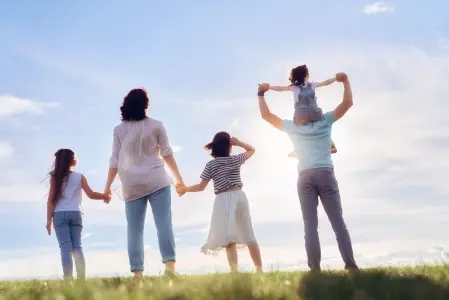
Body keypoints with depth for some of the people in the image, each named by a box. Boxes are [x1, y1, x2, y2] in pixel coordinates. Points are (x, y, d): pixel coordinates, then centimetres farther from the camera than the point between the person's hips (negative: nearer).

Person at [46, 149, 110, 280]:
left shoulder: (55, 177, 5)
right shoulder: (80, 177, 7)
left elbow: (51, 199, 1)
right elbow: (91, 194, -1)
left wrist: (49, 220, 1)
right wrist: (104, 196, 12)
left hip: (60, 215, -1)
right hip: (76, 214, 1)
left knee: (65, 247, -7)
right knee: (77, 247, 4)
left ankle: (68, 278, -18)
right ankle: (81, 279, -5)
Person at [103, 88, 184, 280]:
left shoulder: (119, 130, 8)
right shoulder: (156, 125, 5)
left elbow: (114, 161, 6)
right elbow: (167, 154, 5)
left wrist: (107, 186, 12)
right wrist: (178, 178, 12)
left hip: (132, 185, 2)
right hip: (156, 180, -1)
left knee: (135, 229, 1)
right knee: (163, 223, -6)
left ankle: (137, 272, -4)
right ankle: (169, 264, -19)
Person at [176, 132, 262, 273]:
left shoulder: (211, 165, 1)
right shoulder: (236, 159, 8)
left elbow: (201, 187, 1)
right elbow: (251, 149, 27)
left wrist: (184, 189, 16)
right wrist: (238, 143, 14)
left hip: (223, 199, -3)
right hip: (239, 196, 3)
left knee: (228, 238, -10)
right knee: (249, 235, 10)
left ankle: (234, 271, -23)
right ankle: (259, 269, 13)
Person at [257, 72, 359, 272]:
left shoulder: (292, 127, 17)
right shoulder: (325, 121, 15)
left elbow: (266, 115, 25)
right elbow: (347, 103, 17)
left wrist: (261, 94, 34)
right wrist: (345, 81, 28)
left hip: (305, 176, 0)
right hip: (325, 174, 0)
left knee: (310, 225, -5)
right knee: (338, 222, -2)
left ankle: (315, 267, -13)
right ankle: (350, 264, -9)